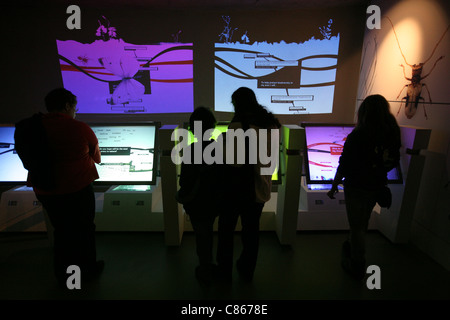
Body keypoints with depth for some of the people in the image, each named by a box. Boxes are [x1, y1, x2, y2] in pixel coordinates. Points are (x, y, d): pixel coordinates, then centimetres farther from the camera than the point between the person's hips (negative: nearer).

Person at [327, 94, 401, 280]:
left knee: (357, 226, 10)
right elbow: (393, 162, 8)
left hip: (356, 188, -6)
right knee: (362, 223, 25)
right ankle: (351, 248, 49)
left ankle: (358, 268, 26)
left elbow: (344, 166, -19)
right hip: (377, 187, 6)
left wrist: (334, 186, -7)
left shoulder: (357, 136, -21)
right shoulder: (393, 134, -3)